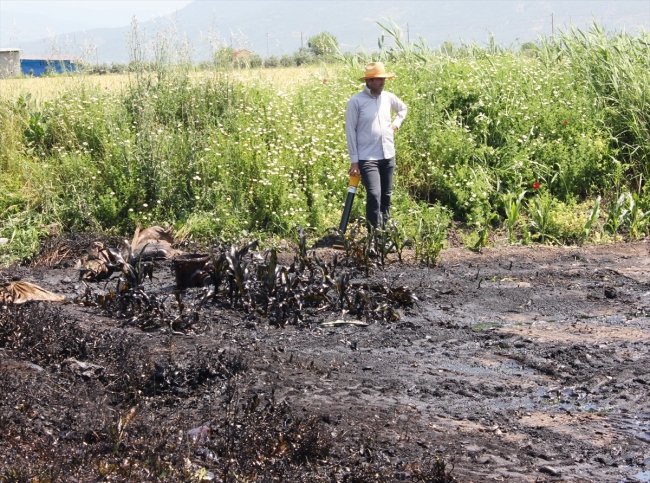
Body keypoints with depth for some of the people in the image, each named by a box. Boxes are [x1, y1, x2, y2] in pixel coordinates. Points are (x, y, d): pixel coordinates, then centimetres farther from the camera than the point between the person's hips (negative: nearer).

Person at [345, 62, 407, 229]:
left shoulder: (388, 97, 5)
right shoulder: (356, 101, -10)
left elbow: (403, 108, 29)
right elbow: (350, 131, -7)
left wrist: (396, 123, 10)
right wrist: (354, 161, -9)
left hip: (388, 156, 6)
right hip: (367, 158, -6)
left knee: (386, 196, 13)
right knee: (374, 195, -18)